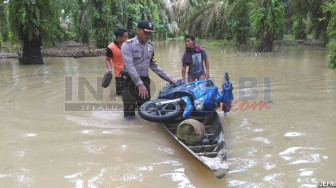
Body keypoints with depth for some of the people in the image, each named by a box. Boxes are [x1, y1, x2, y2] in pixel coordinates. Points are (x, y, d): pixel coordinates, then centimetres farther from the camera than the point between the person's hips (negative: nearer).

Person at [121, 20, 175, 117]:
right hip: (131, 82, -5)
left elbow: (154, 66, 18)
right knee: (129, 114, -5)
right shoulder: (128, 45, -9)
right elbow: (129, 66, -21)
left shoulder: (150, 47, 11)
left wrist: (169, 79, 12)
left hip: (145, 81, 6)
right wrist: (139, 84, -31)